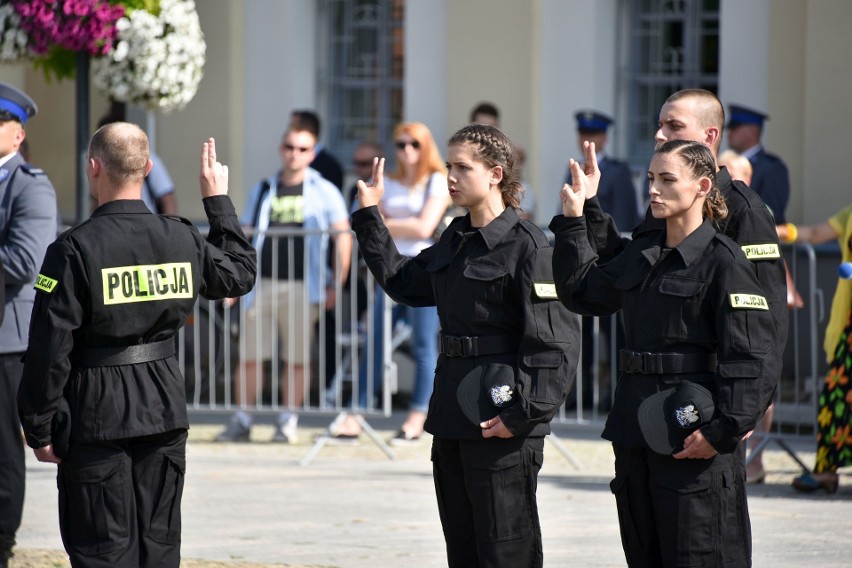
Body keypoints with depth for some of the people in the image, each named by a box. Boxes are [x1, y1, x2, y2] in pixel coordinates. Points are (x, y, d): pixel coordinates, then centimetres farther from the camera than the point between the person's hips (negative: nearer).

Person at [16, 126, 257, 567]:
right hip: (163, 410, 4)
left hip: (96, 417, -4)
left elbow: (49, 351, -14)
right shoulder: (182, 239, -1)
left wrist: (39, 430, -4)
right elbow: (240, 273, 20)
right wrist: (218, 201, 28)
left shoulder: (74, 250, -15)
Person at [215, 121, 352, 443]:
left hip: (302, 287, -3)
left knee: (297, 358, 0)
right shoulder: (262, 192, 15)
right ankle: (241, 422, 6)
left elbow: (343, 238, 3)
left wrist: (335, 285, -4)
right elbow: (245, 238, 19)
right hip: (261, 286, 3)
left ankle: (288, 422, 8)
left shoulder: (324, 192, 6)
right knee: (251, 356, 1)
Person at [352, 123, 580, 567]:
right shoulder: (455, 240, 13)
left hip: (500, 419, -9)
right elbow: (402, 281, 27)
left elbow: (555, 340, -17)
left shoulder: (527, 246, -13)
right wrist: (369, 216, 23)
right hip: (452, 414, 9)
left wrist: (522, 413, -21)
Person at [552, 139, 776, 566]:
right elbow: (581, 291, 26)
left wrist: (723, 430, -21)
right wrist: (572, 220, 20)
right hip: (637, 431, 8)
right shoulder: (641, 255, 13)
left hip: (693, 436, -8)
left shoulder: (723, 261, -10)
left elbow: (749, 353, -15)